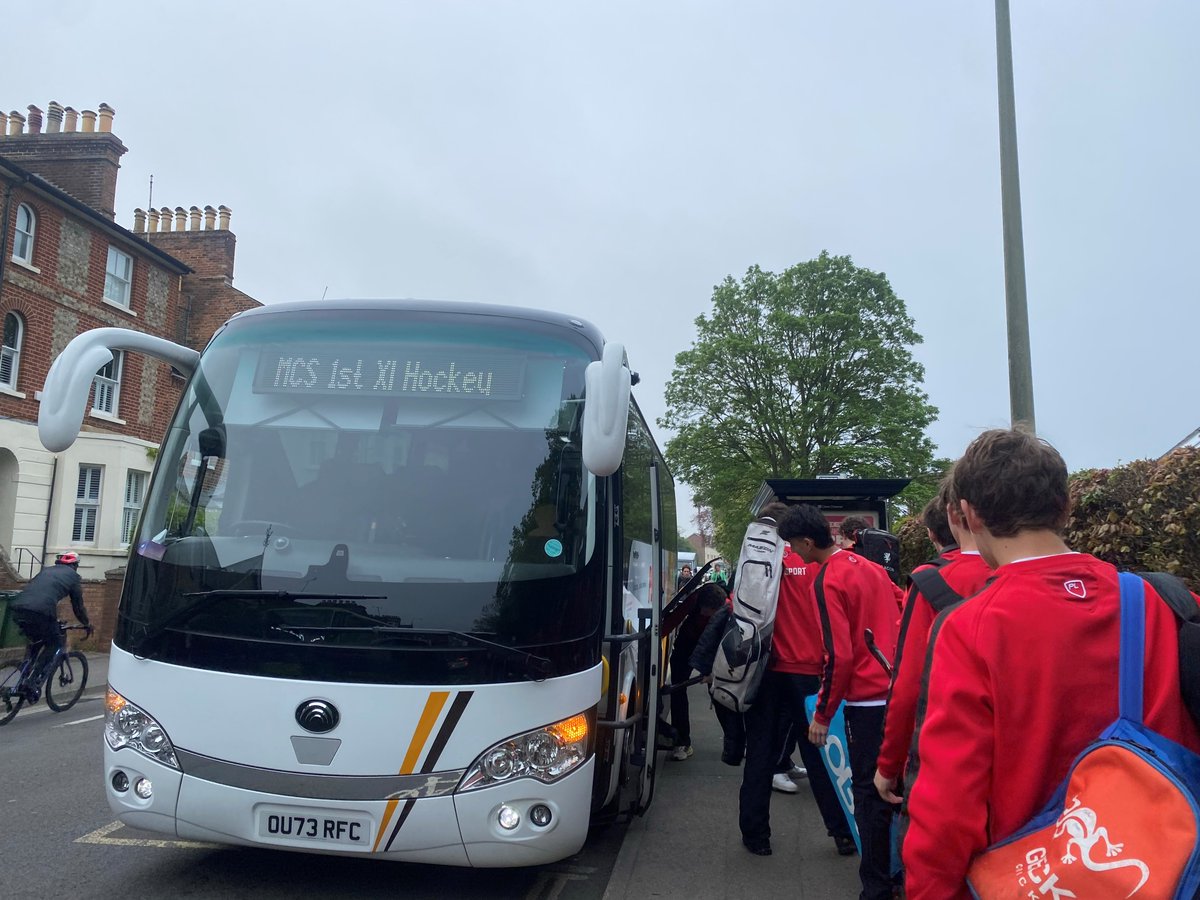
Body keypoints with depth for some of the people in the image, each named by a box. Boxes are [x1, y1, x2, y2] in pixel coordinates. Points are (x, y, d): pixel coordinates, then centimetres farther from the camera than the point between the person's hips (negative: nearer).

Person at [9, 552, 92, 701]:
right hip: (40, 612, -6)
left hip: (17, 608, 6)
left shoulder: (46, 570, 33)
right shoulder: (73, 576, 19)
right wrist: (87, 624, 37)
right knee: (55, 643, 17)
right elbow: (78, 605, 21)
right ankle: (34, 681, 5)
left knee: (34, 640, 30)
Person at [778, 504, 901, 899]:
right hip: (896, 691, 8)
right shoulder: (870, 566, 8)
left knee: (868, 792, 2)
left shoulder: (828, 581, -15)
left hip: (866, 700, -8)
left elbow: (839, 656, -18)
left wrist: (822, 714, -11)